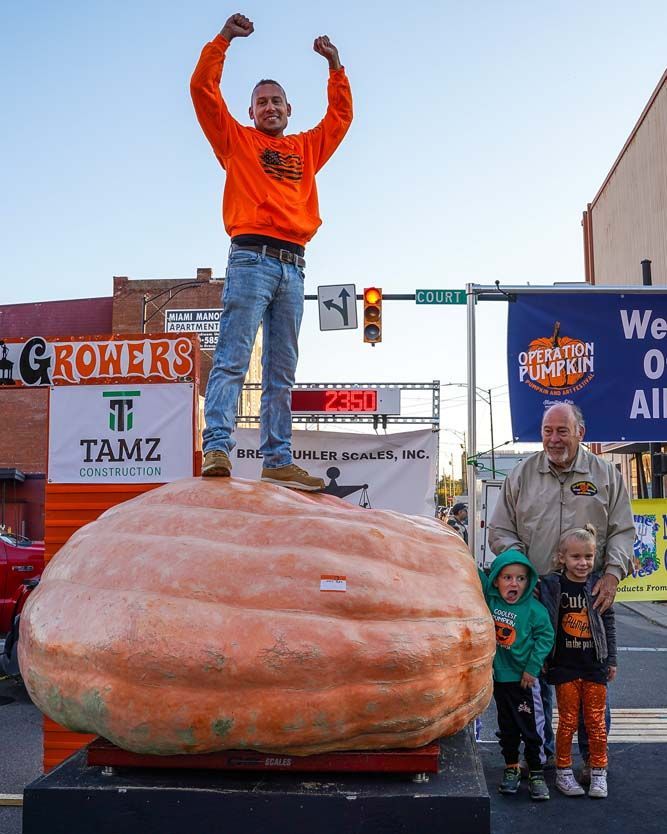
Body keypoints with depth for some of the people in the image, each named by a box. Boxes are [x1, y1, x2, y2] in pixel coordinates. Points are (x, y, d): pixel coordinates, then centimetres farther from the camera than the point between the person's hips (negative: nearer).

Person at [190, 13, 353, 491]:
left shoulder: (308, 148, 27)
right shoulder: (236, 140, 16)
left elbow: (341, 115, 32)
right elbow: (203, 88, 9)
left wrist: (335, 66, 25)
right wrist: (224, 39, 5)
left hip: (293, 267, 5)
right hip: (251, 258, -4)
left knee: (282, 372, 1)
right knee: (233, 359, -15)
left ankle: (278, 461, 2)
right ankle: (217, 448, -21)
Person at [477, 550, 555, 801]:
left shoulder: (534, 609, -15)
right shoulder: (490, 599, -6)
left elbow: (546, 637, -8)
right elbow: (477, 575, 2)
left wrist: (532, 668, -10)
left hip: (523, 677, -3)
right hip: (499, 675, 3)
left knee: (531, 727, 5)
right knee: (506, 726, 16)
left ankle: (536, 773, 20)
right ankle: (511, 767, 32)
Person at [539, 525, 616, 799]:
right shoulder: (552, 586, -8)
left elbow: (609, 624, 7)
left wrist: (611, 660, 8)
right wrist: (543, 659, -6)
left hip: (595, 665, 2)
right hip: (565, 666, -2)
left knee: (596, 722, 10)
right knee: (567, 721, 7)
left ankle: (599, 772, 23)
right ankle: (563, 771, 21)